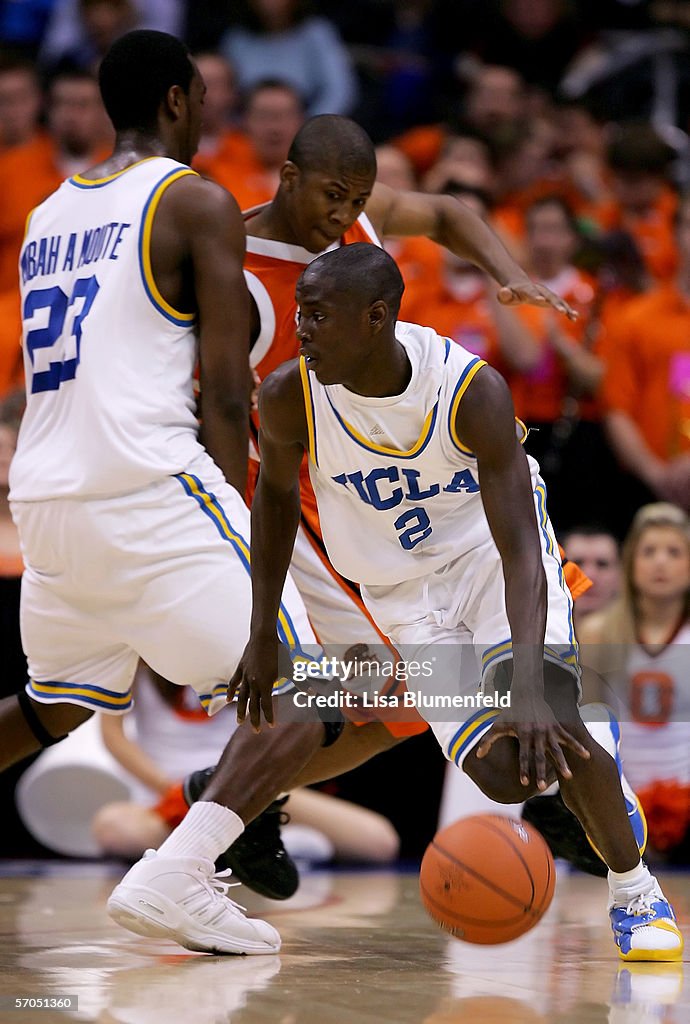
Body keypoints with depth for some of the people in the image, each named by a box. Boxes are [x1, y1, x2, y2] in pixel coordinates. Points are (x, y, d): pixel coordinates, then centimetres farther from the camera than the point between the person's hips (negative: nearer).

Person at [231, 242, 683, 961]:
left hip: (489, 546, -2)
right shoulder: (291, 397, -22)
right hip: (405, 587, 2)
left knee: (545, 721, -28)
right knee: (504, 772, -17)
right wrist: (262, 636, 1)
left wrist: (529, 690, -47)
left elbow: (521, 550, -33)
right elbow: (276, 492, 2)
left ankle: (635, 893, -3)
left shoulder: (473, 390, -30)